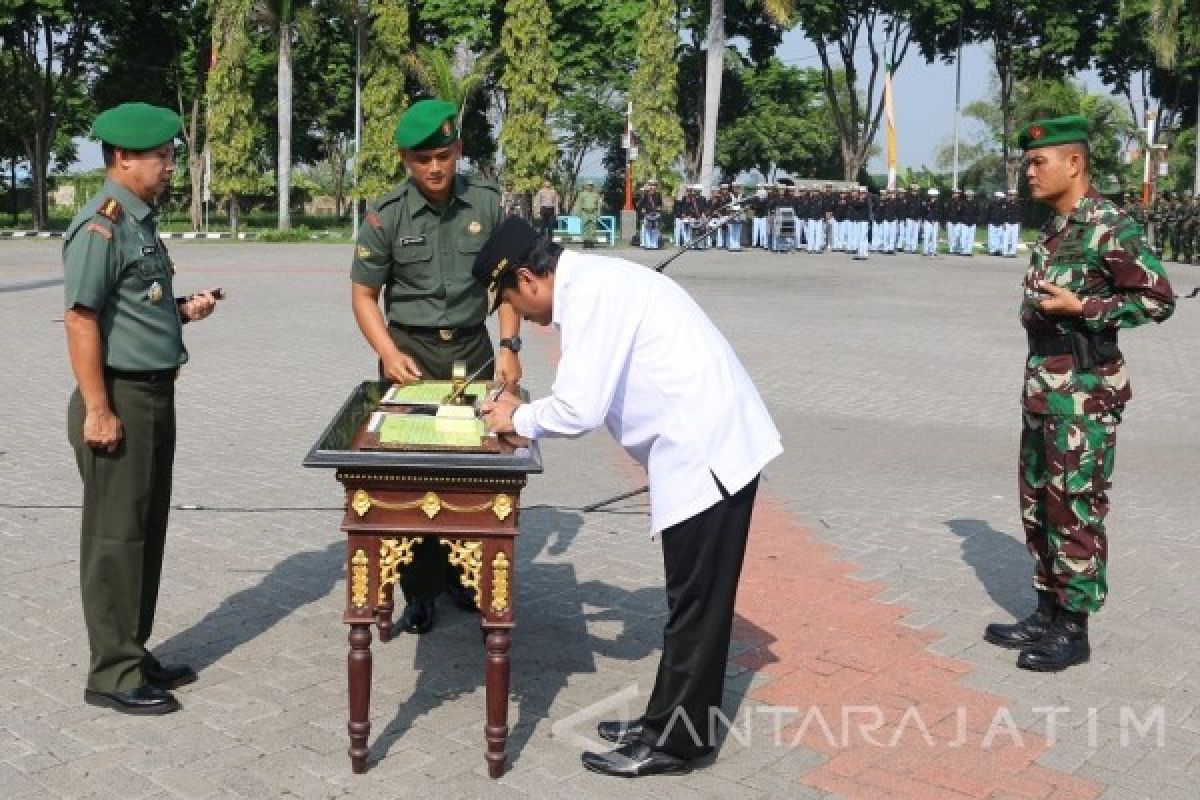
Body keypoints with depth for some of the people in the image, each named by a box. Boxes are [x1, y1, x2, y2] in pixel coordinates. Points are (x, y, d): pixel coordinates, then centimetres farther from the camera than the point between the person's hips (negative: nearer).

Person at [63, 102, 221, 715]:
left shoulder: (141, 220, 14)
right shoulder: (100, 225, -14)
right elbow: (81, 319, -19)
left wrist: (184, 311, 7)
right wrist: (98, 410, -21)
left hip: (154, 394, 9)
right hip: (120, 398, -9)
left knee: (147, 530, 15)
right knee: (116, 537, -1)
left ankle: (134, 653, 28)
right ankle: (113, 674, 10)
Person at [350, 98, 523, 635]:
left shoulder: (487, 203, -3)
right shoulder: (385, 216, -7)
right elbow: (363, 294, -2)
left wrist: (509, 346, -5)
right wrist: (389, 354, -16)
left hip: (472, 349, 2)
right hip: (411, 353, -1)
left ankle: (460, 571, 23)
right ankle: (420, 590, 13)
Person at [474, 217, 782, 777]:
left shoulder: (590, 293, -16)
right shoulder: (596, 282, 14)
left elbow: (579, 410, -19)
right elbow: (594, 396, 20)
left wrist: (518, 420, -1)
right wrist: (527, 412, 15)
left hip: (707, 452, -10)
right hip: (709, 444, 10)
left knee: (695, 603, 2)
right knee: (693, 600, 17)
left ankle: (674, 741, 14)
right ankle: (669, 721, 30)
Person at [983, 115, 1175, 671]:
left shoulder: (1110, 226, -13)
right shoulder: (1054, 230, 13)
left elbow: (1158, 299, -14)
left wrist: (1081, 307, -20)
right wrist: (1036, 386, 19)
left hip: (1084, 391, -9)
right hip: (1043, 387, 9)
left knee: (1075, 509, -1)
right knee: (1038, 504, 14)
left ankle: (1073, 630, 10)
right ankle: (1047, 613, 26)